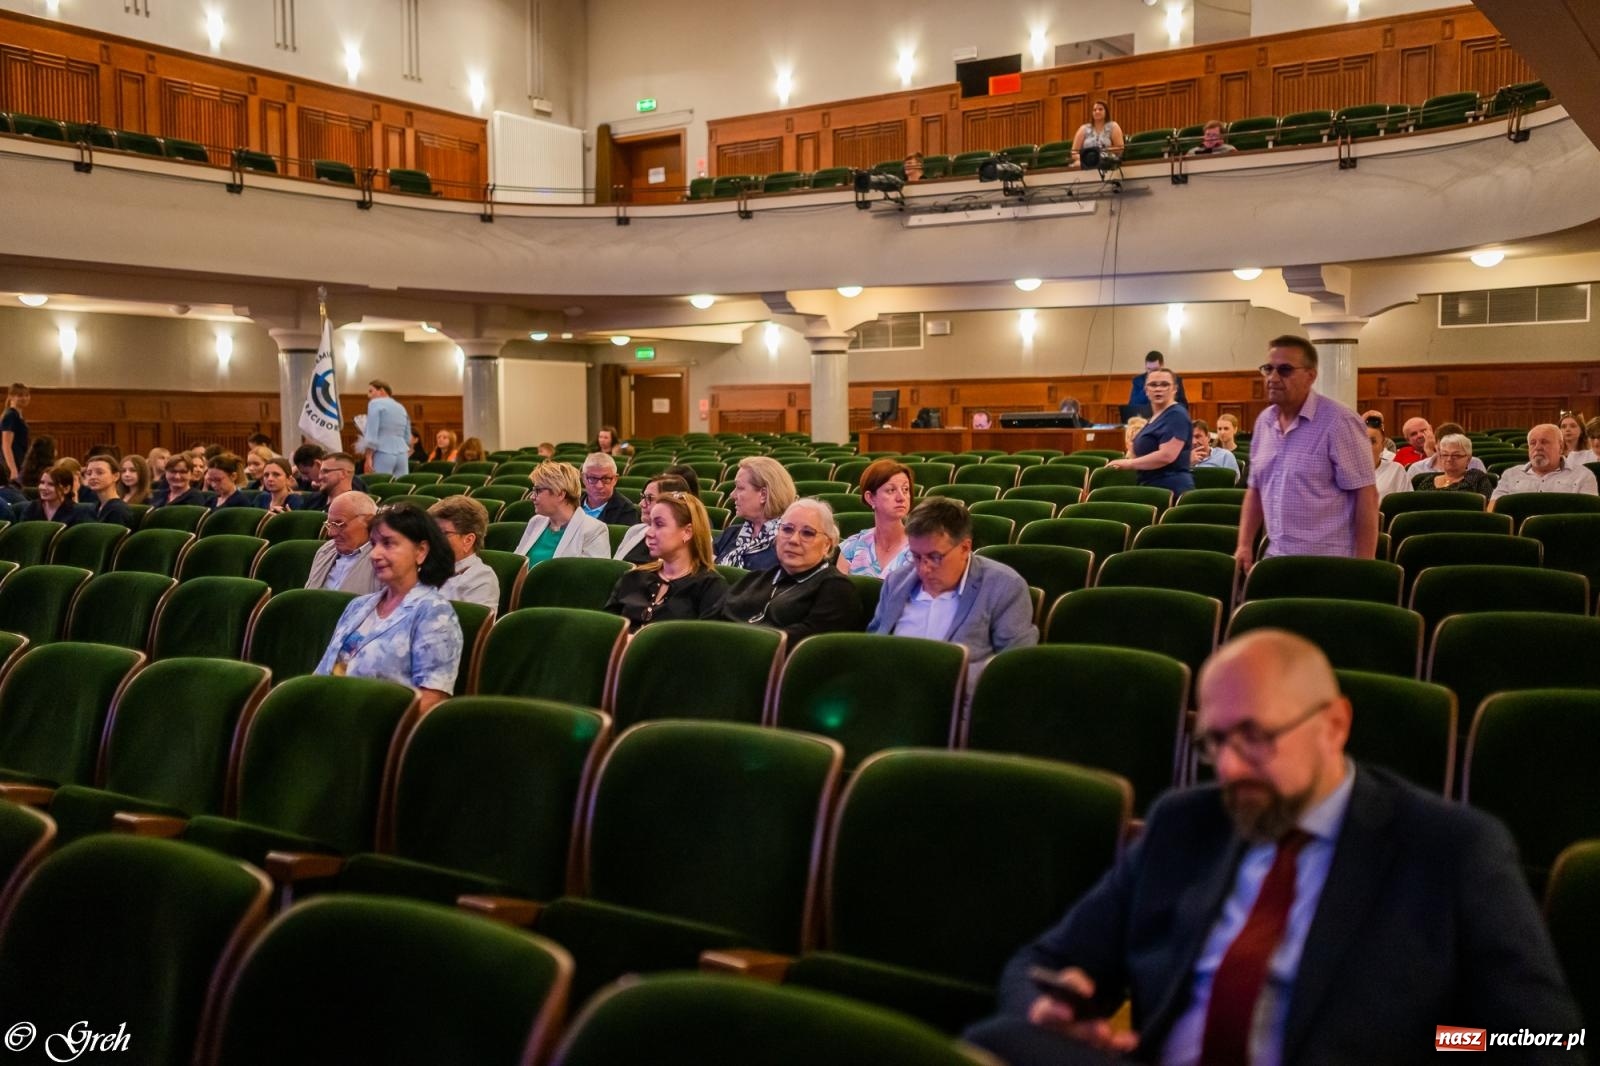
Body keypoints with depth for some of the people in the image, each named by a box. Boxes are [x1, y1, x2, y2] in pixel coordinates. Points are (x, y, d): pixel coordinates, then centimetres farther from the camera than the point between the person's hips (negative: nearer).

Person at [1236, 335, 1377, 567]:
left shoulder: (1337, 422, -11)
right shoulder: (1264, 421, 9)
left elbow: (1366, 494, -12)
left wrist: (1364, 565, -16)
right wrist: (1245, 545, 7)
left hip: (1327, 564, -6)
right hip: (1276, 560, 6)